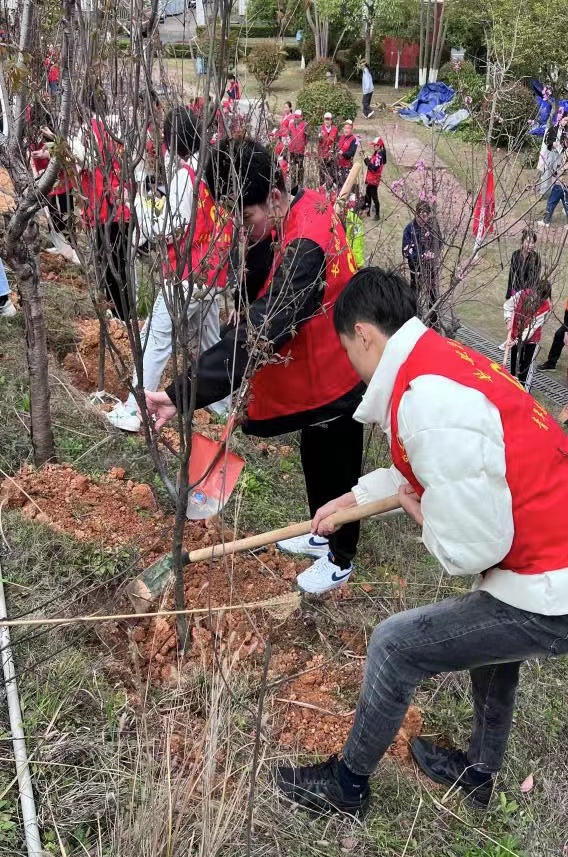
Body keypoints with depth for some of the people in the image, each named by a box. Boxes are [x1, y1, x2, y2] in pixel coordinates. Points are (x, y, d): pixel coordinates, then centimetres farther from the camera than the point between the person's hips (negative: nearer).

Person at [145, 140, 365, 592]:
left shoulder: (304, 249, -35)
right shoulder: (308, 206, -6)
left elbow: (258, 332, -43)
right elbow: (259, 300, -1)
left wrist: (183, 393, -44)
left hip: (334, 382, -9)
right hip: (315, 373, 9)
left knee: (336, 470, 13)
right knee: (315, 460, 25)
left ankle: (340, 559, 37)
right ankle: (324, 535, 49)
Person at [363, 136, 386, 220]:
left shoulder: (379, 156, -18)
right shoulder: (374, 153, 10)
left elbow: (374, 168, -26)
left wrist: (367, 161, -21)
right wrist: (367, 160, -2)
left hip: (374, 180, -10)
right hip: (369, 178, 10)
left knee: (374, 197, -5)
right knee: (367, 195, 19)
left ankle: (377, 214, 2)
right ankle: (367, 211, 32)